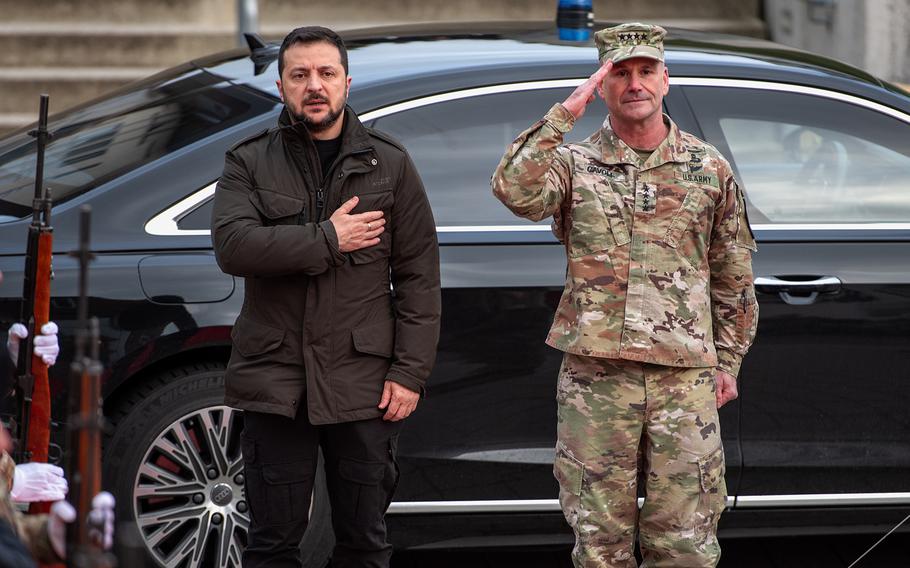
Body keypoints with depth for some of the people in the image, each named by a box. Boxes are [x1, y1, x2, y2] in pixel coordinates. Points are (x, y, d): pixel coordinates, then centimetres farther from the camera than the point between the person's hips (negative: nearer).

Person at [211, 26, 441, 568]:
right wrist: (328, 239, -15)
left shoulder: (389, 164, 7)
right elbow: (232, 245, -13)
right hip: (275, 381, 0)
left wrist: (410, 371, -4)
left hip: (363, 385, 0)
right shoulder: (249, 163, 6)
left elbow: (419, 275, 4)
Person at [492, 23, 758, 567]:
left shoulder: (709, 167, 8)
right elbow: (515, 191, -19)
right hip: (595, 376, 0)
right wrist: (565, 114, -18)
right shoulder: (575, 164, 4)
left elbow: (733, 276, 14)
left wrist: (728, 361, 11)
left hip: (685, 378, 1)